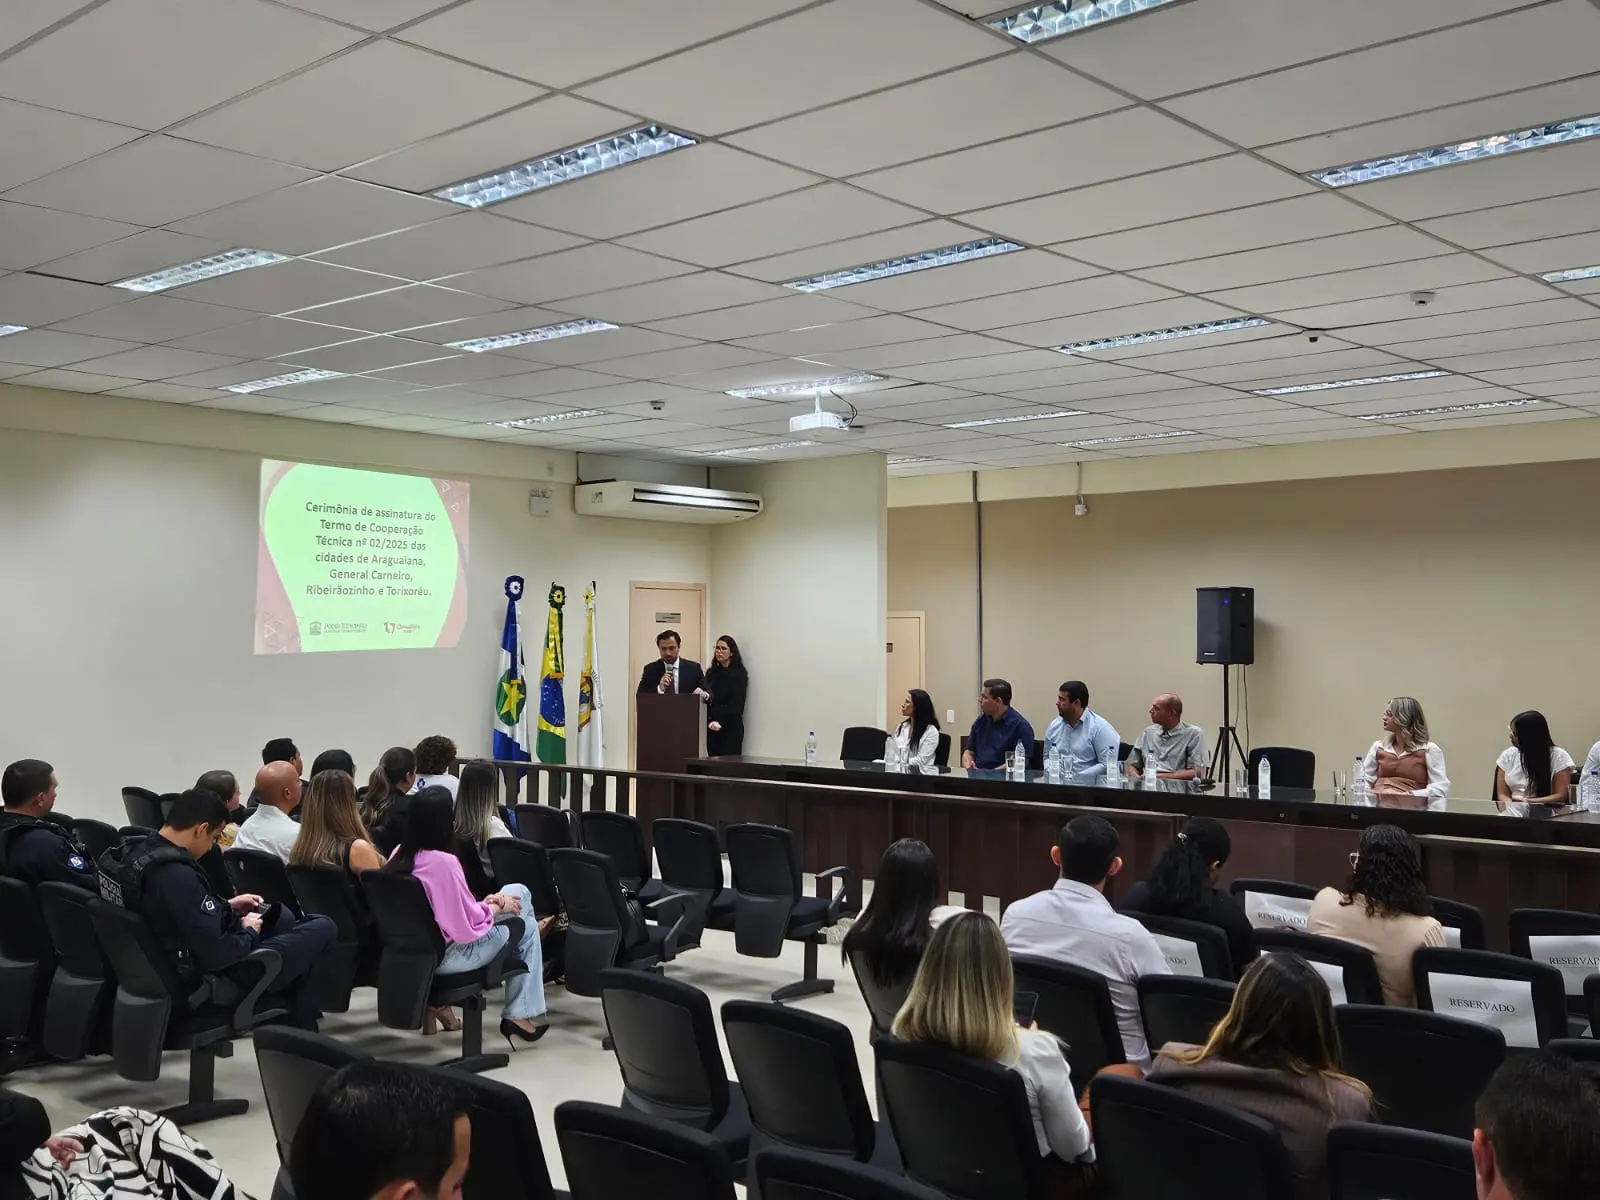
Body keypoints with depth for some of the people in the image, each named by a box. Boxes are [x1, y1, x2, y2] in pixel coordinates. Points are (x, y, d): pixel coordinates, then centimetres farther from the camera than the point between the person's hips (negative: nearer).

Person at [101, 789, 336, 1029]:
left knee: (281, 915, 28)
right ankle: (300, 1024, 19)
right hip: (212, 977, -10)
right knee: (323, 928, 0)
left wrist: (226, 906, 11)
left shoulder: (136, 851, -3)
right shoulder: (178, 876, -33)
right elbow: (216, 953, -31)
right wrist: (249, 932, -11)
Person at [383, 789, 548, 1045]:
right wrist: (495, 908, -6)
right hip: (444, 956, -8)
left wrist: (483, 903, 3)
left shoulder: (399, 856, -2)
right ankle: (521, 1014, 14)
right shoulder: (444, 862, -27)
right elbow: (466, 927, -24)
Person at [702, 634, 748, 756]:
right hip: (712, 728, 5)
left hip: (730, 728, -5)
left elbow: (736, 705, -9)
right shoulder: (711, 673, 15)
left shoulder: (739, 674, -3)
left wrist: (721, 722, -17)